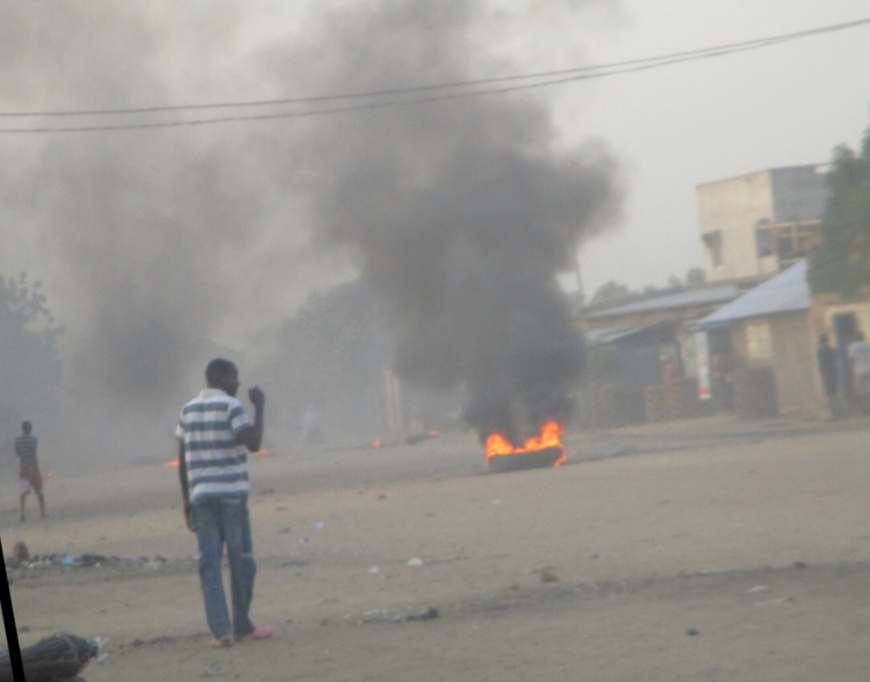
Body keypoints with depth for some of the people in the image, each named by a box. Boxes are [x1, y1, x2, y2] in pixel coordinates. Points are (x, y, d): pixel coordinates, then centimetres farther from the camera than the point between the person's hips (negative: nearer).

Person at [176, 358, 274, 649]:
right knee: (241, 560, 6)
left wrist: (187, 502, 15)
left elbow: (182, 460, 11)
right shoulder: (230, 407, -6)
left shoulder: (188, 411, 11)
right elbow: (253, 443, -18)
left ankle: (221, 630, -6)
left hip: (200, 495, 5)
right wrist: (259, 407, -7)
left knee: (209, 562, 2)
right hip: (231, 494, -5)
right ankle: (242, 627, 12)